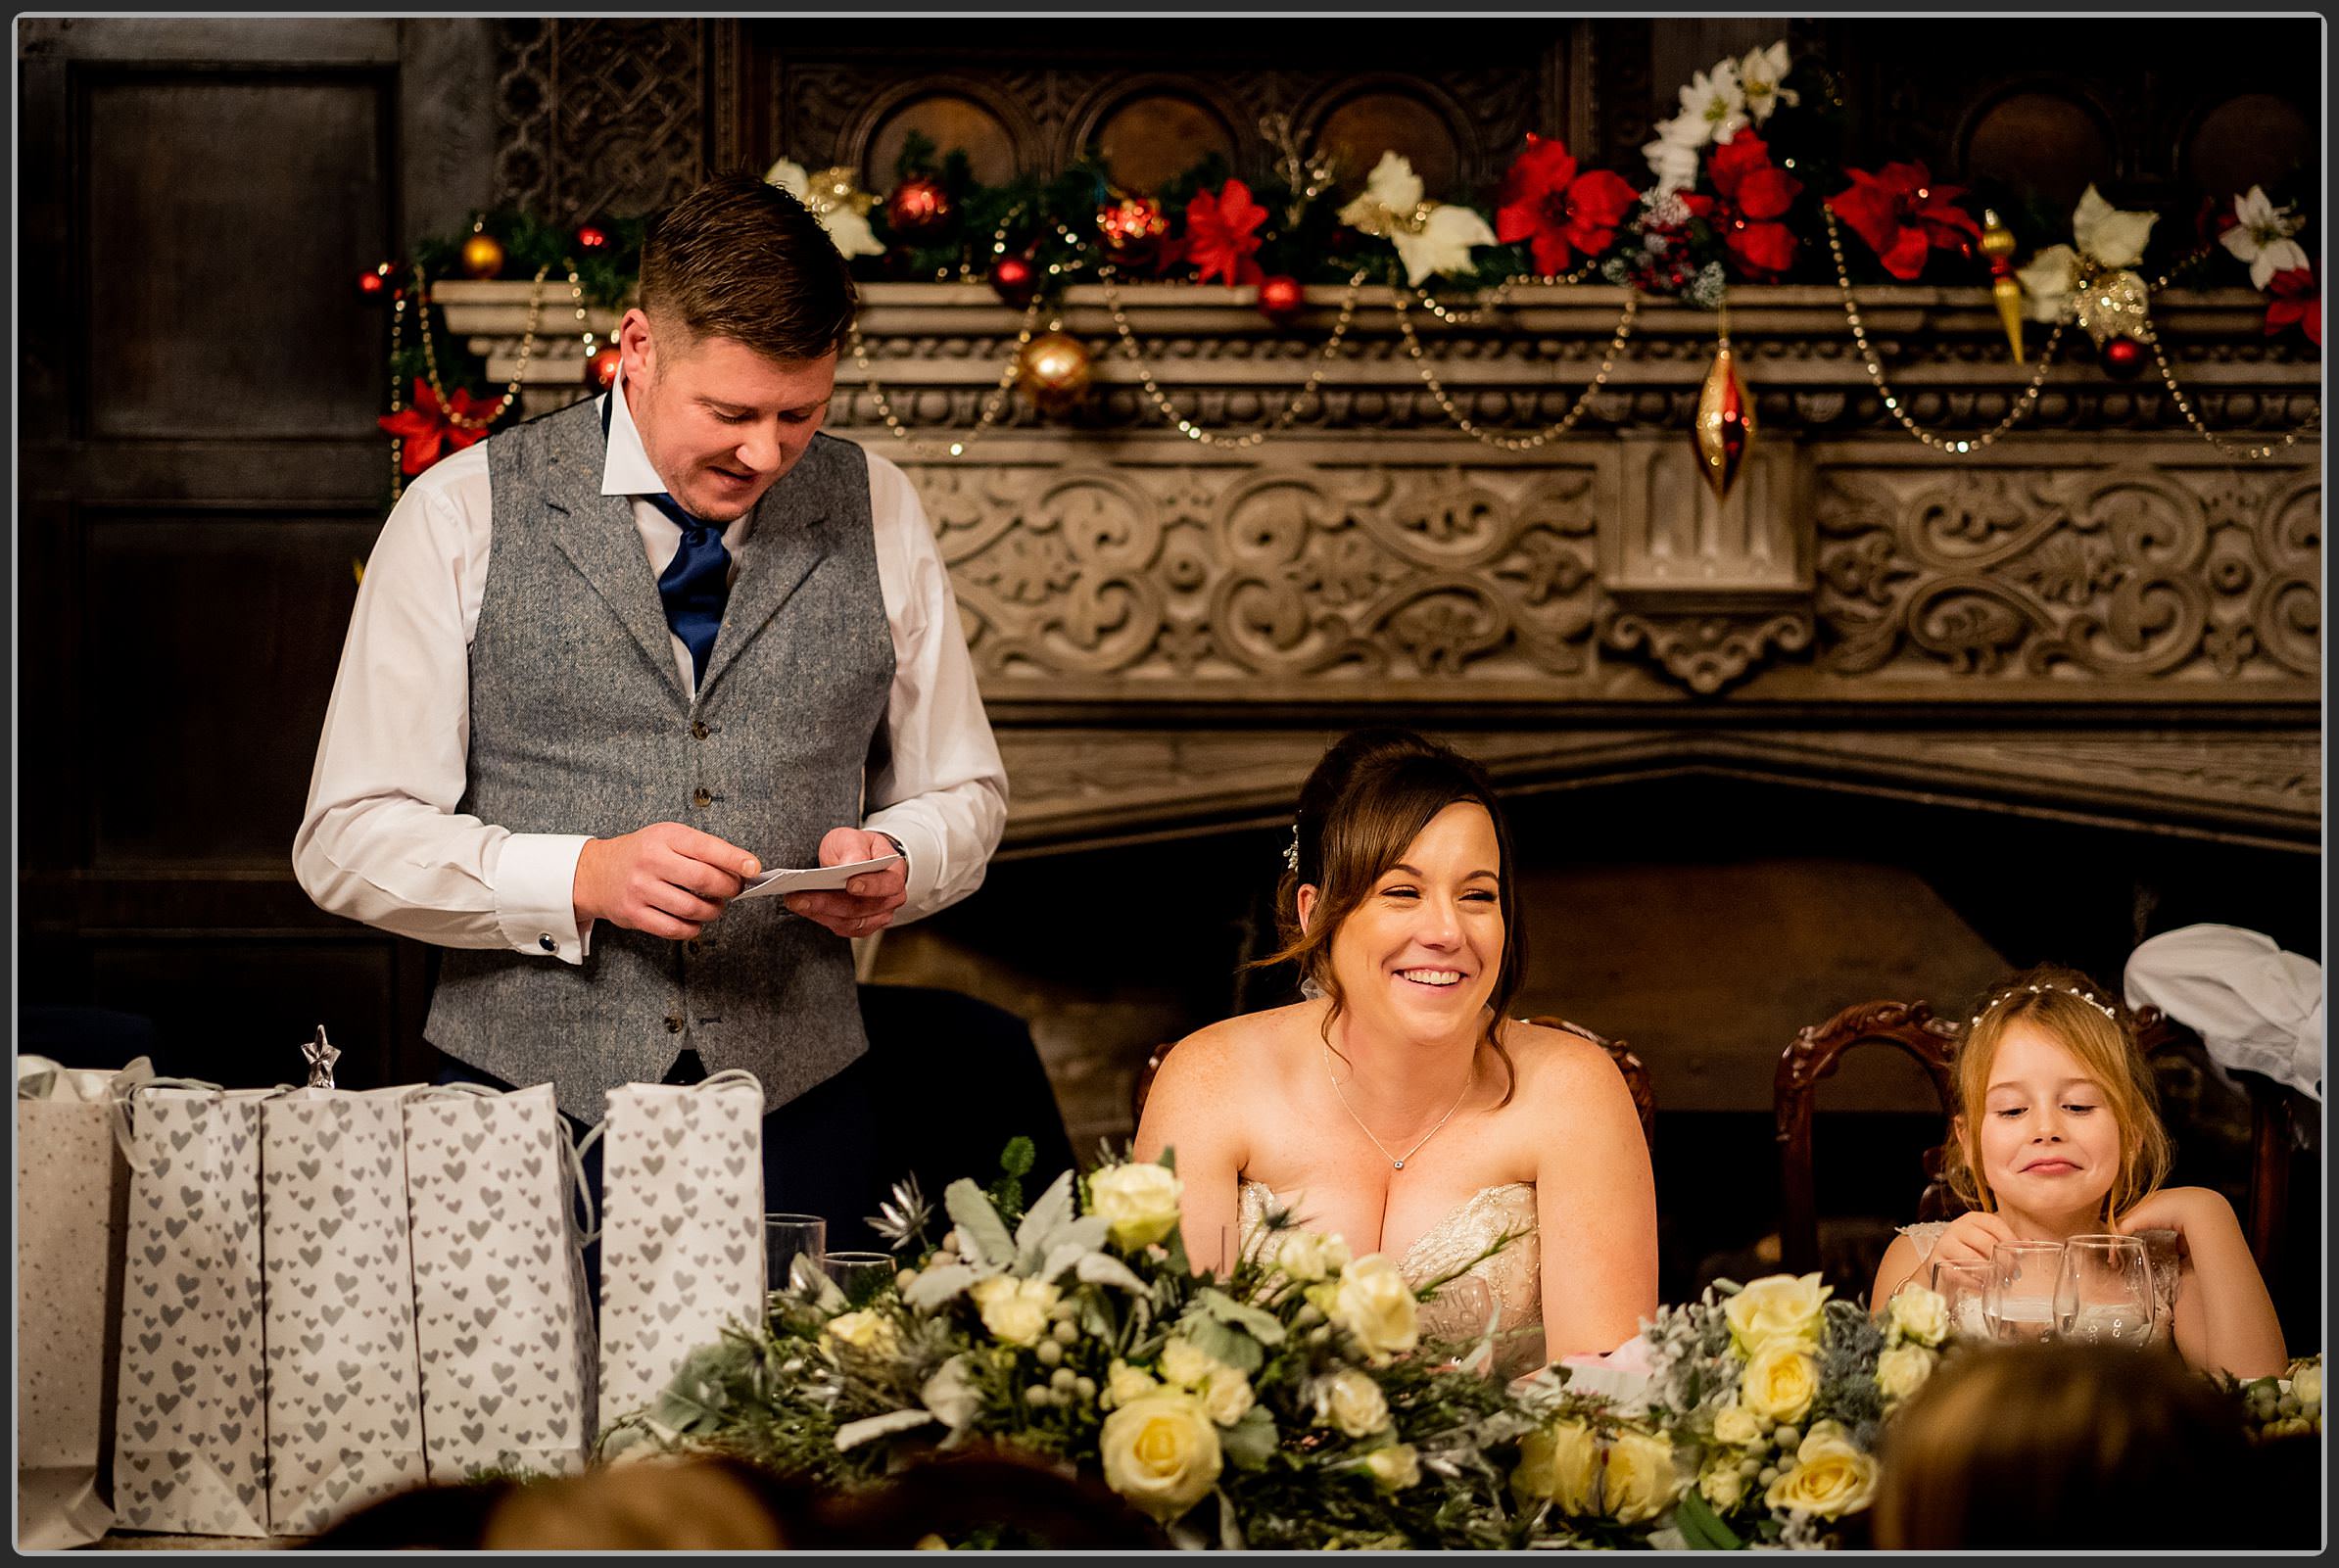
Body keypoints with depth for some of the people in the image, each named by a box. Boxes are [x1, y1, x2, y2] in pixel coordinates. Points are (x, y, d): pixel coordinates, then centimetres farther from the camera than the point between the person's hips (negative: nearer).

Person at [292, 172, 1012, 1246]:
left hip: (798, 1108, 2)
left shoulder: (876, 515, 6)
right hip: (532, 1106, -2)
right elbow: (348, 841, -5)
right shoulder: (462, 518, -3)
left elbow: (961, 793, 15)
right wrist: (584, 877, -19)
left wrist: (893, 862, -8)